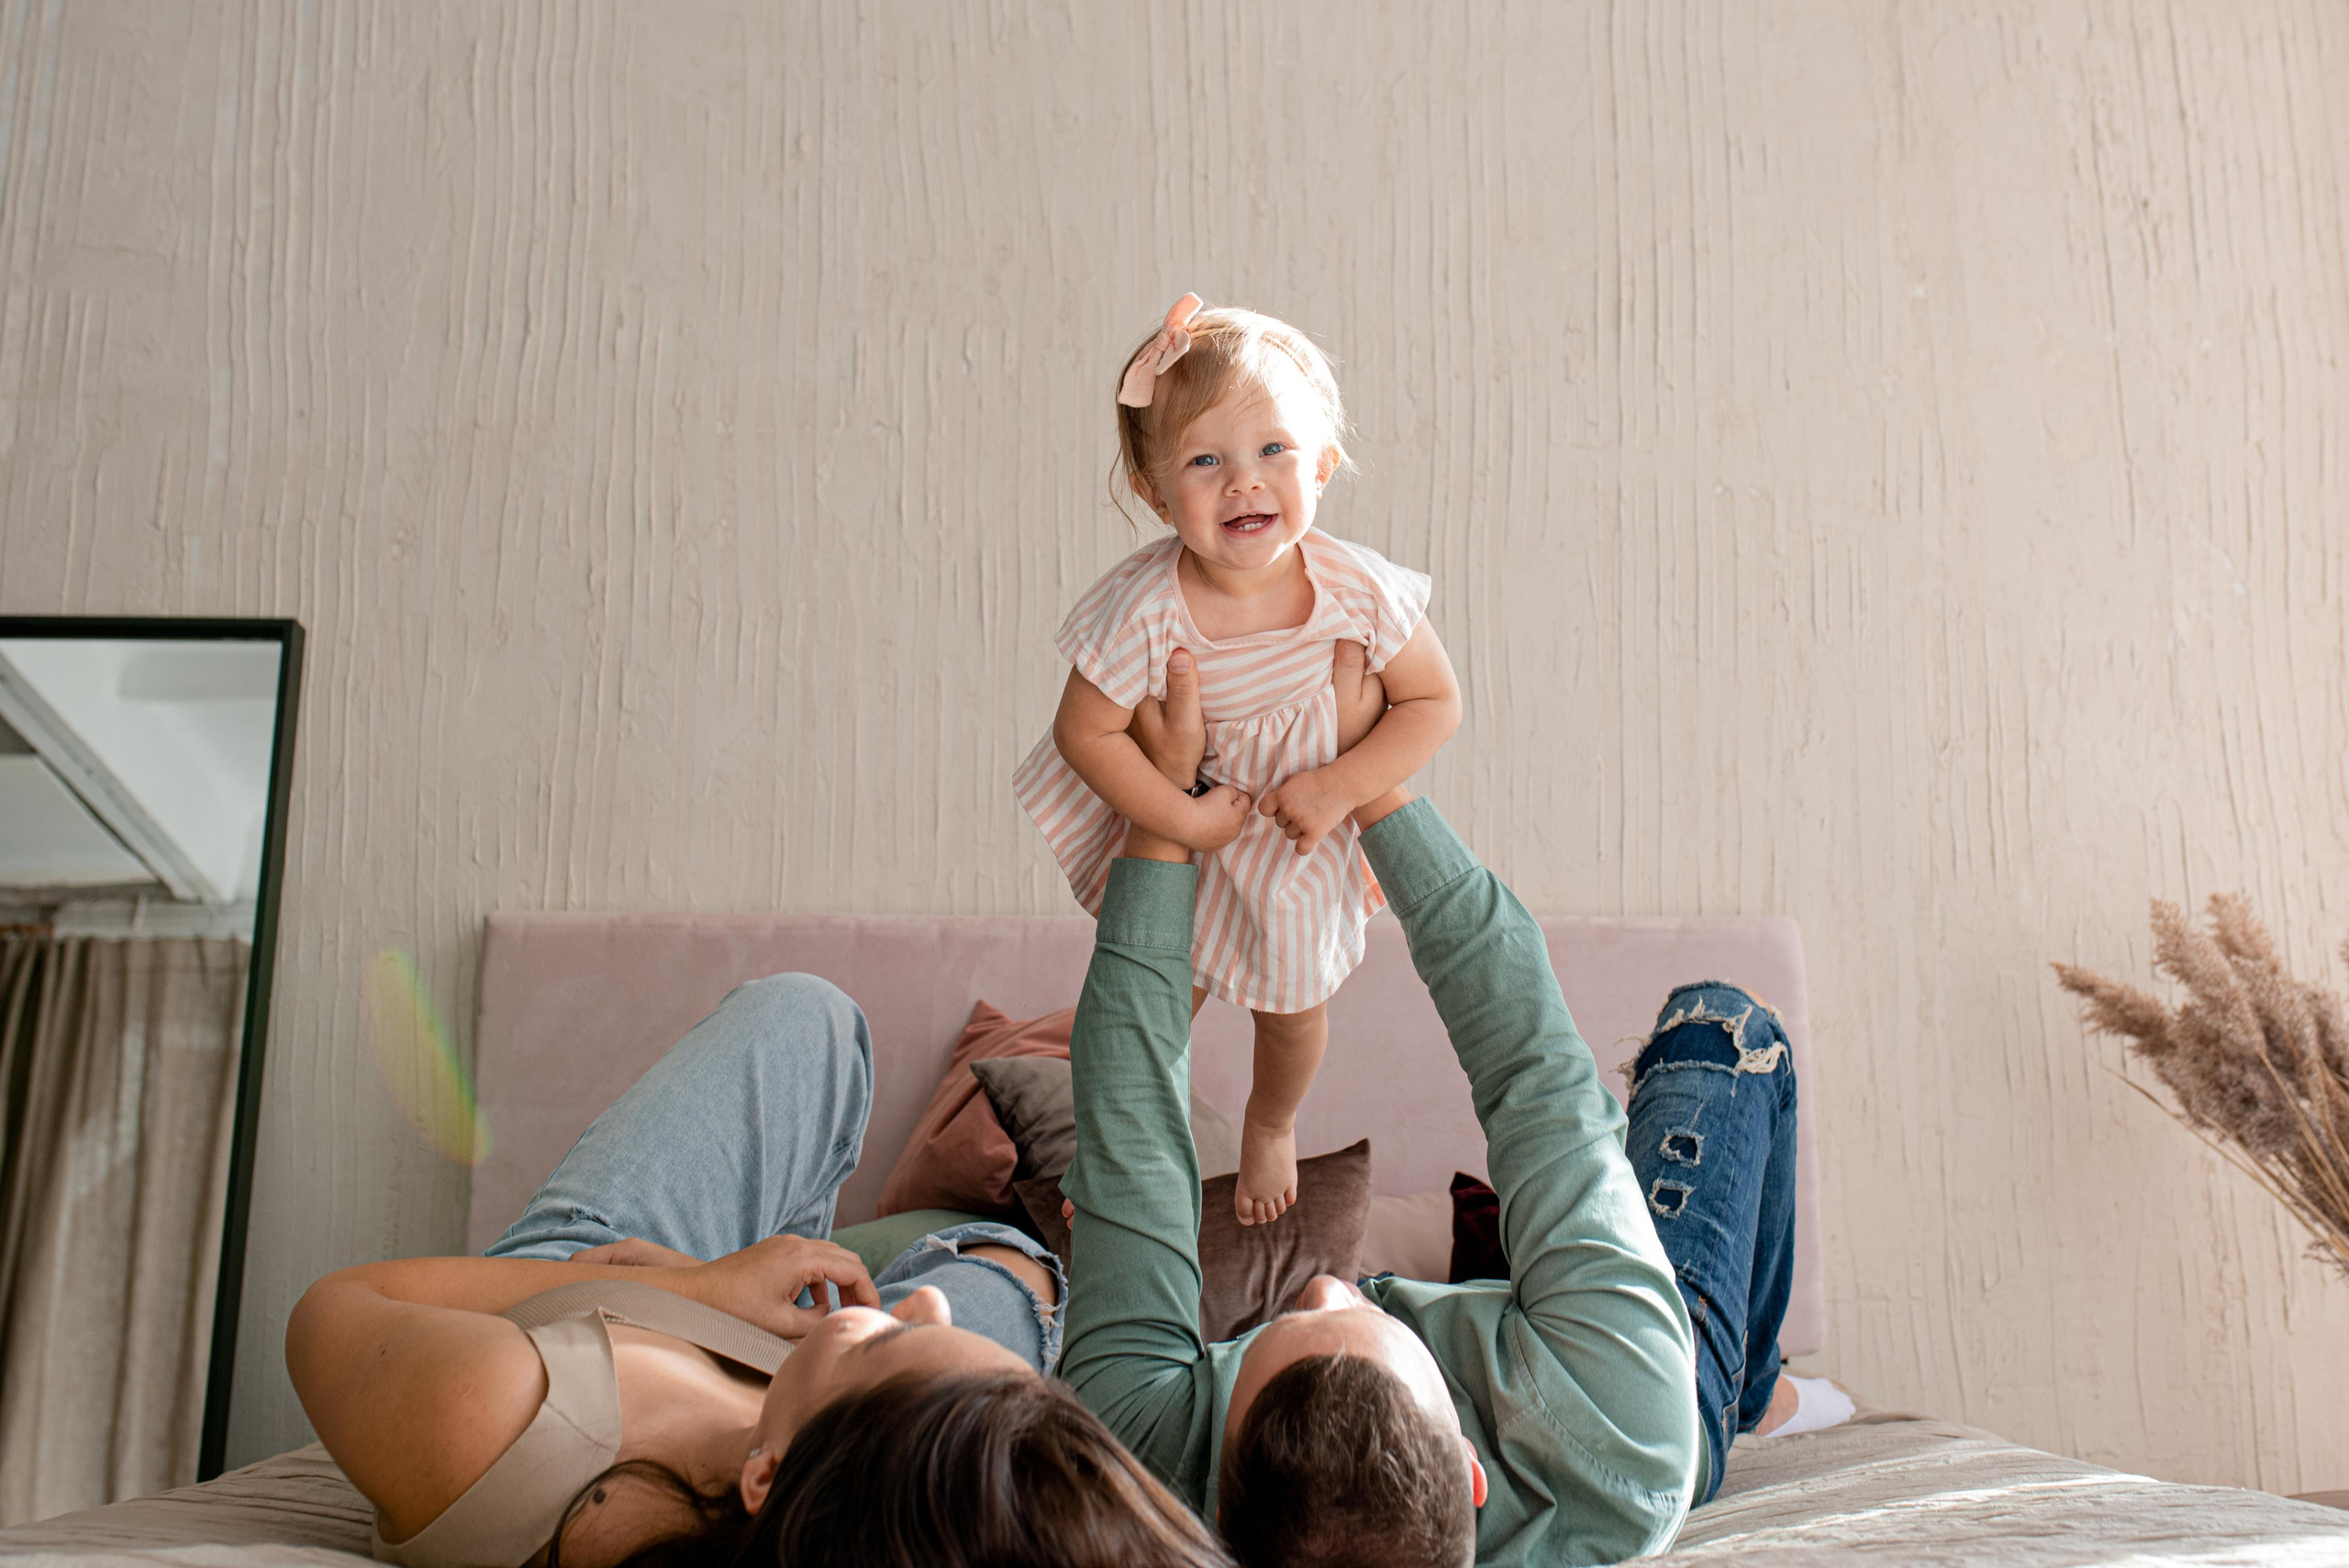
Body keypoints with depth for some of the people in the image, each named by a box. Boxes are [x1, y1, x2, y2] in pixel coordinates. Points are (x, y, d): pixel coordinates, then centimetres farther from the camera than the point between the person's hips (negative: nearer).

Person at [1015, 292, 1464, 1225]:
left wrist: (1338, 788, -25)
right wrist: (1181, 817, -23)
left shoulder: (1359, 589, -31)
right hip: (1175, 812, -1)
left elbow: (1434, 704, -16)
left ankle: (1271, 1127, 58)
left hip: (1303, 821, 1)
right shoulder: (1143, 609, -35)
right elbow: (1086, 732, -21)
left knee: (1291, 999, 21)